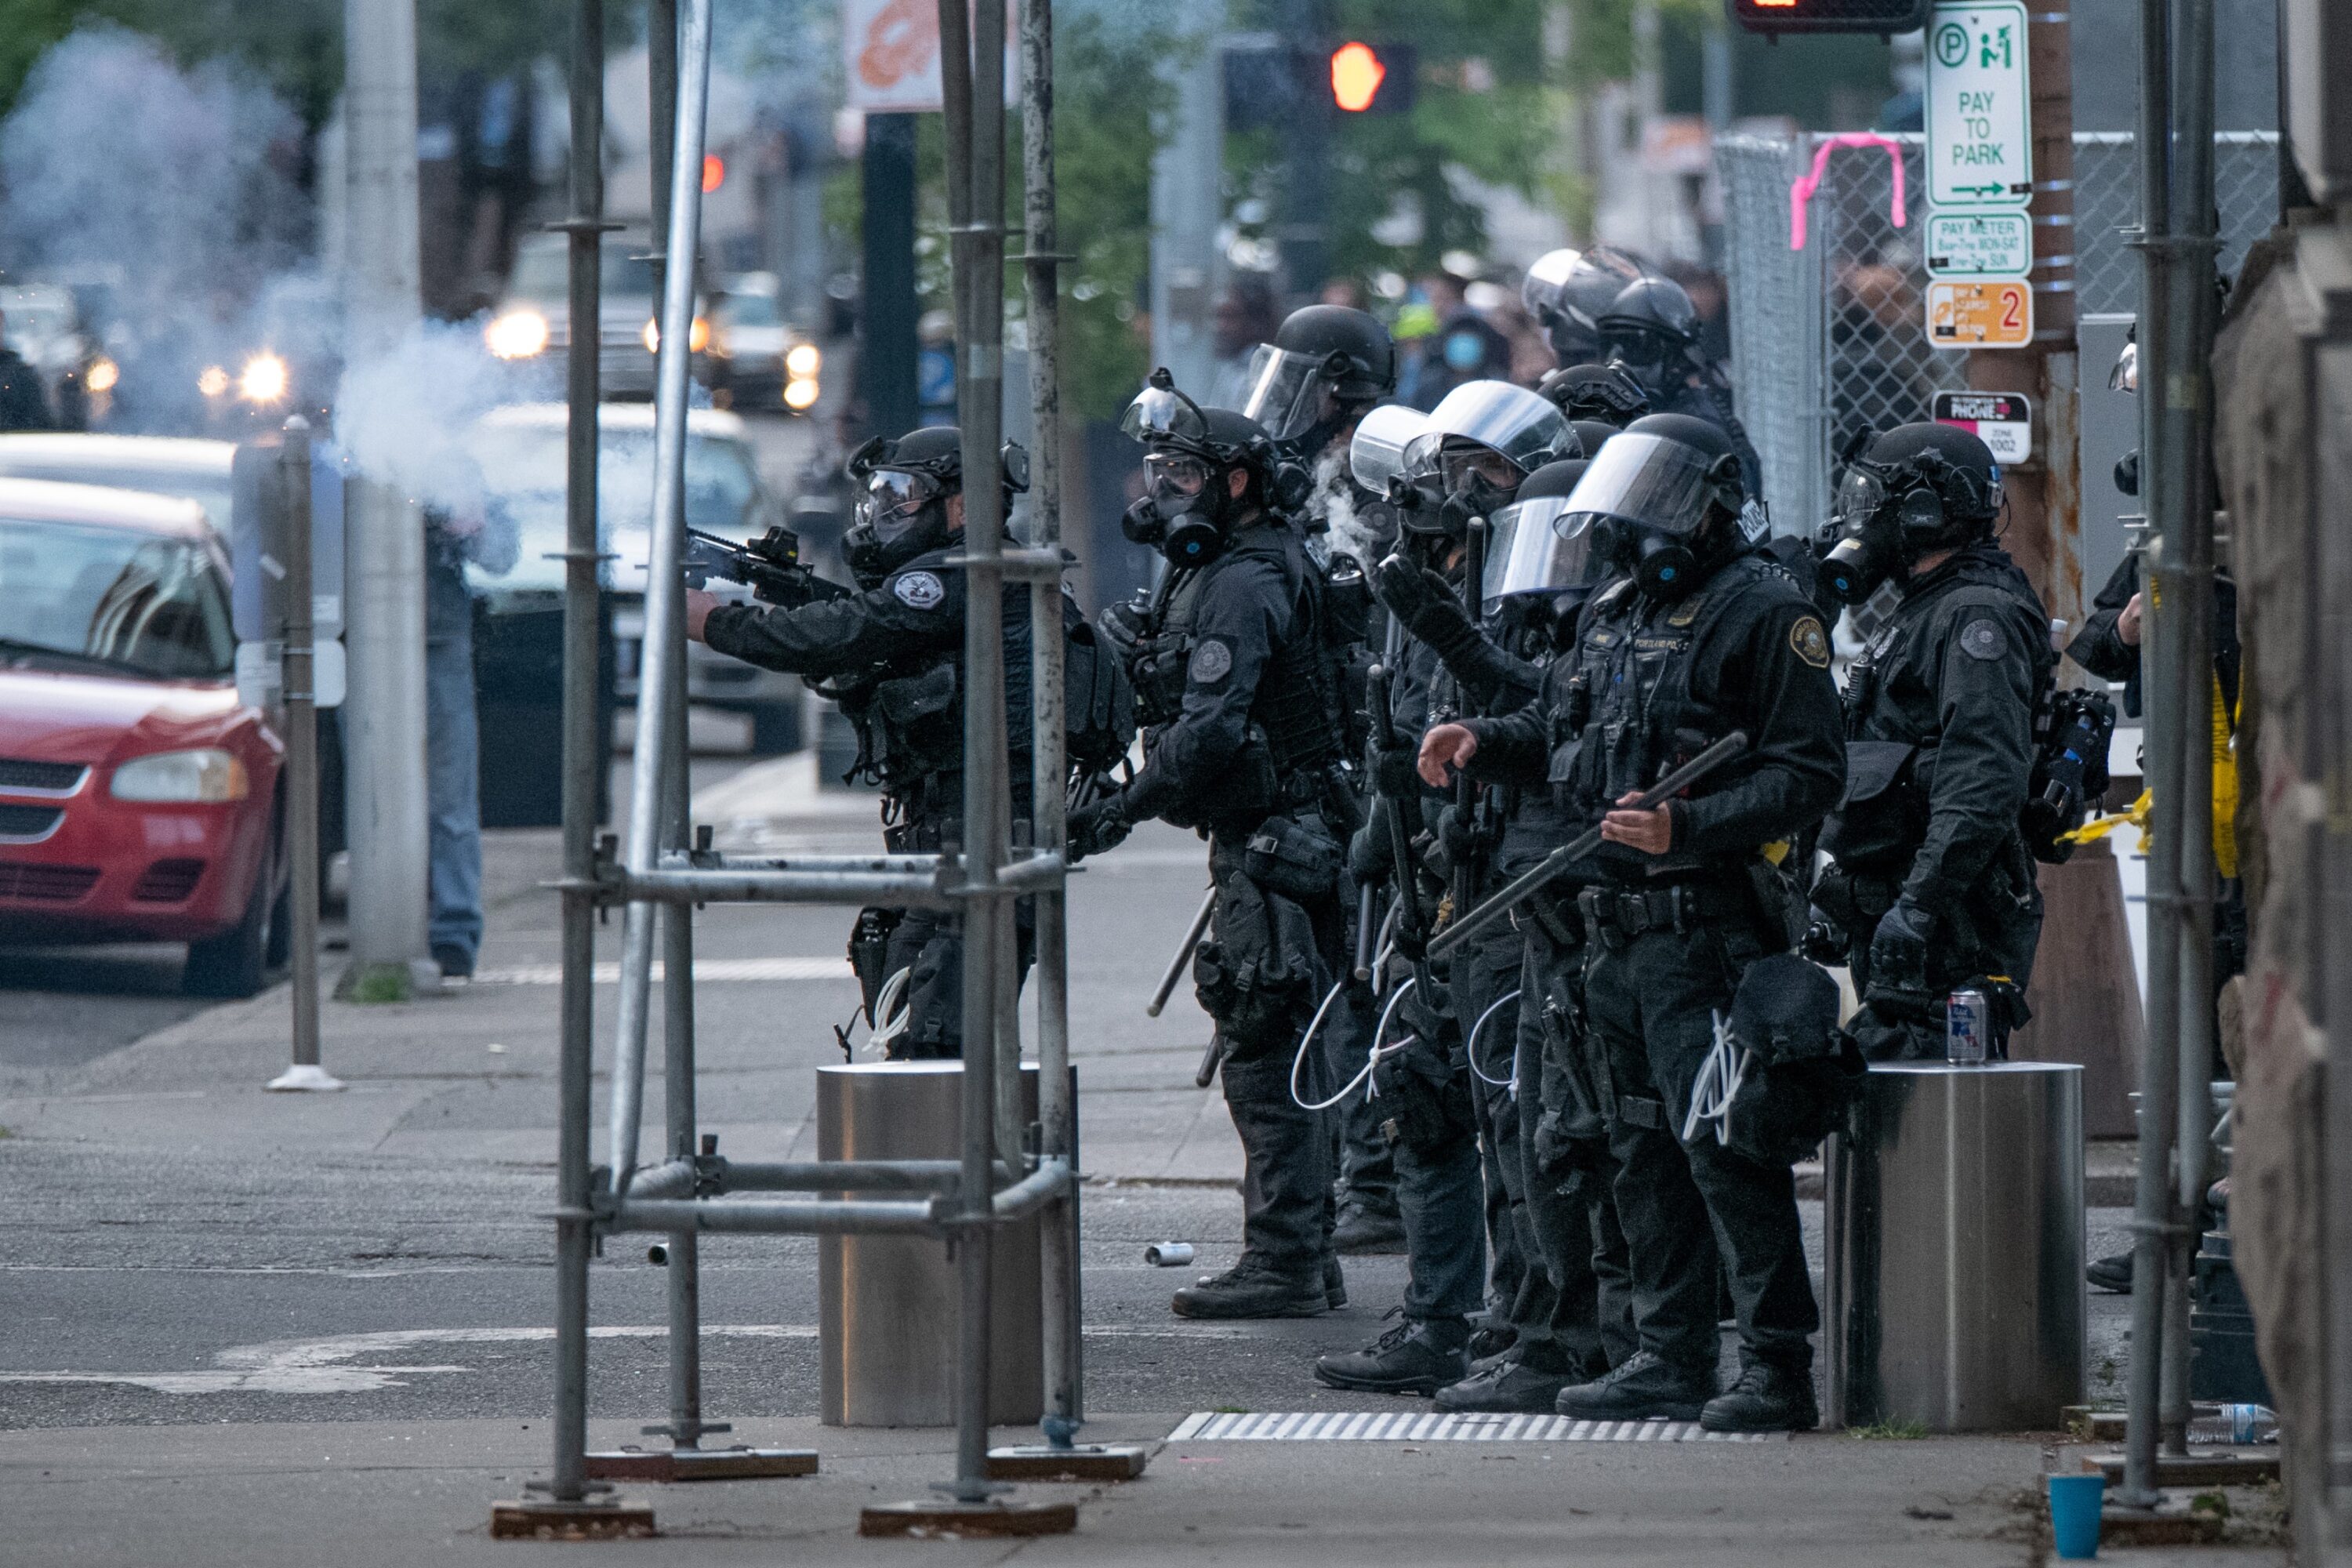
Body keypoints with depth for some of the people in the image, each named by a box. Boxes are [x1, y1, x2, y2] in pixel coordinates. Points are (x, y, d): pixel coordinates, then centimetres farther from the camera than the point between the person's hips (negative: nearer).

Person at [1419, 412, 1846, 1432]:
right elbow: (1556, 730, 28)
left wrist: (1686, 828, -24)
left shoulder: (1762, 613, -9)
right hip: (1613, 927, 9)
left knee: (1725, 1149, -12)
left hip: (1709, 927, -9)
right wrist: (1482, 743, 7)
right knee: (1644, 1153, 13)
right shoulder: (1613, 612, 17)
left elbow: (1810, 775, -14)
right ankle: (1670, 1358, 21)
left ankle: (1780, 1371, -9)